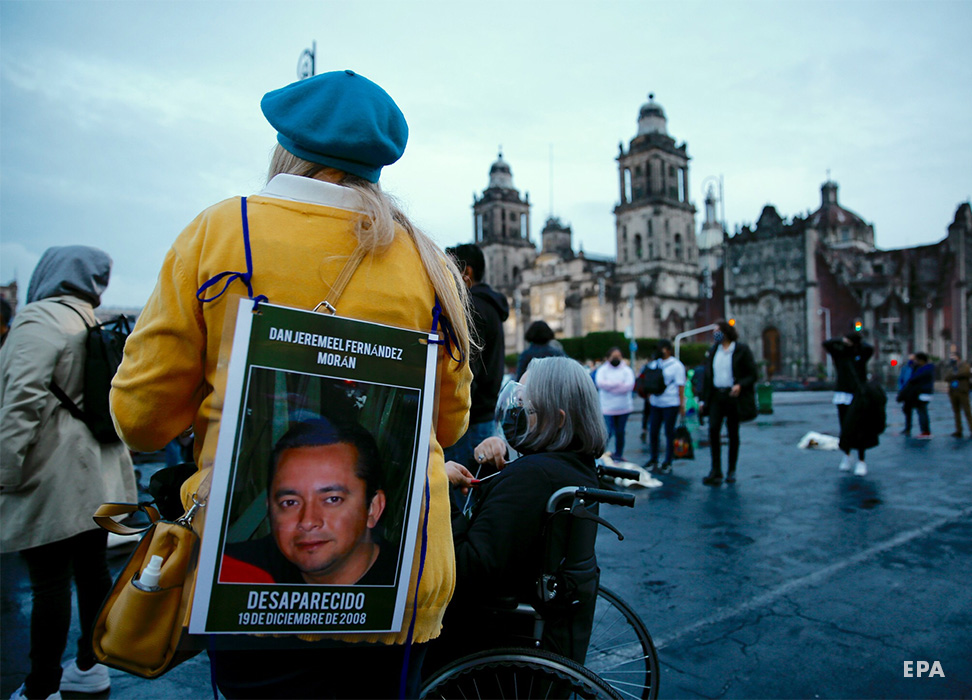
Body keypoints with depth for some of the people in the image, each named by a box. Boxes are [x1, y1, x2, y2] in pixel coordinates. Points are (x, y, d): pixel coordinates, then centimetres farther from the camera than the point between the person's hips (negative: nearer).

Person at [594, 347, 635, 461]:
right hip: (608, 408, -2)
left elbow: (629, 385, -11)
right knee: (608, 432, -10)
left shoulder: (627, 370, 6)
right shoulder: (602, 370, 3)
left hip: (623, 408, 2)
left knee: (620, 432, 10)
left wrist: (610, 386, -12)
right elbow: (600, 383, -16)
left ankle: (618, 454, 20)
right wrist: (619, 384, -14)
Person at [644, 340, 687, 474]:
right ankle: (653, 460, 19)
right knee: (653, 432, 6)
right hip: (656, 403, 5)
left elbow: (681, 386, -6)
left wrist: (682, 405, -9)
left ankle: (667, 463, 10)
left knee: (669, 433, 2)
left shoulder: (676, 365, -3)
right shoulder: (655, 364, 13)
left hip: (670, 404, -5)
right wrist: (649, 397, 11)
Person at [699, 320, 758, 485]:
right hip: (716, 396, 3)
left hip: (733, 396, -3)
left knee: (733, 433, 5)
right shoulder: (713, 351, 11)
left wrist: (740, 385, -21)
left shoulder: (741, 350, -2)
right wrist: (704, 399, 8)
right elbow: (707, 375, 13)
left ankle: (731, 471, 16)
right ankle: (716, 471, -8)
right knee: (713, 429, -11)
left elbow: (752, 374, -3)